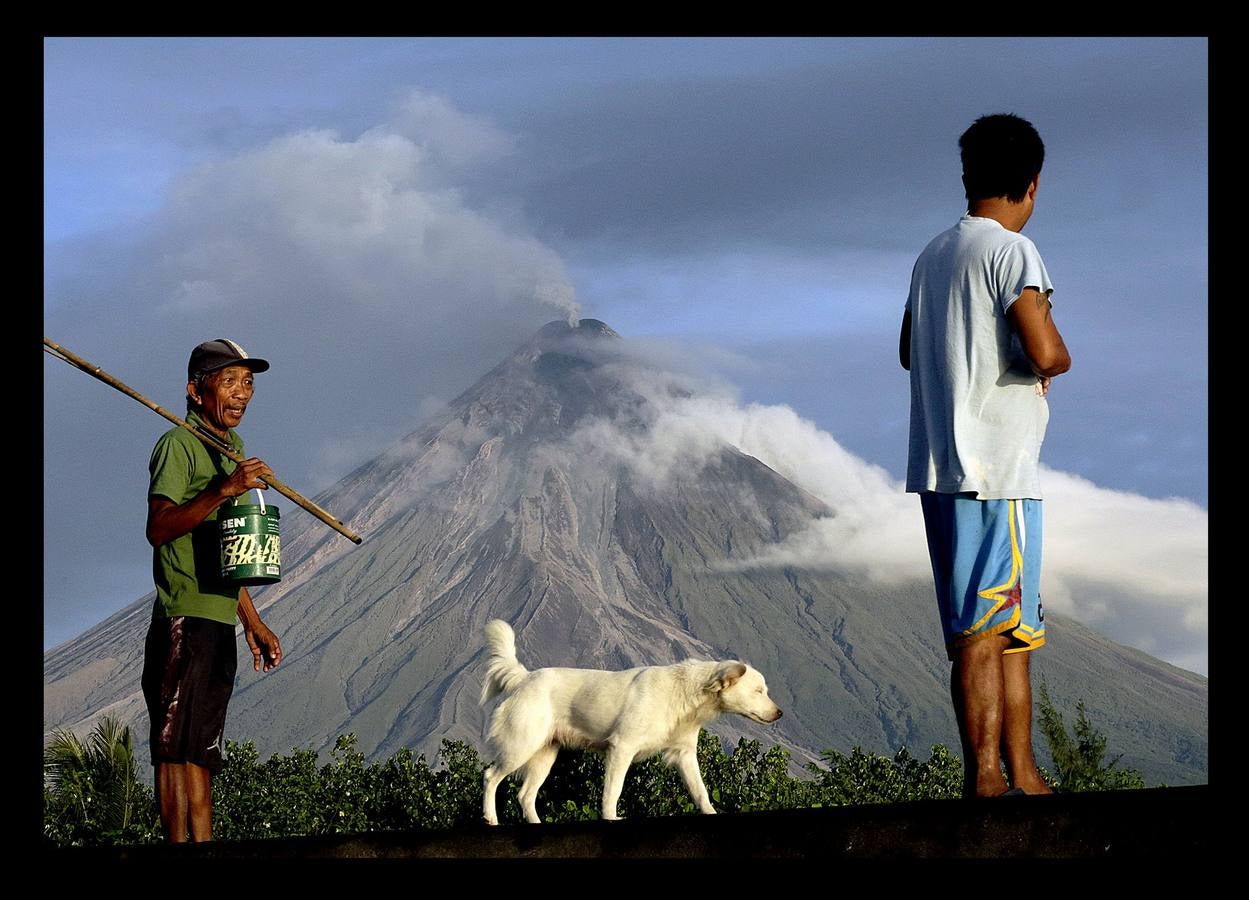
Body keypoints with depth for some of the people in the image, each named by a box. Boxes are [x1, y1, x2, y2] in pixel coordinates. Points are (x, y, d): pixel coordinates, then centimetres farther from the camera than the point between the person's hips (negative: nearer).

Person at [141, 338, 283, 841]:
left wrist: (252, 623, 26)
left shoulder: (230, 450, 23)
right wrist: (223, 491, -30)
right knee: (177, 745, -12)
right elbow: (159, 527, -20)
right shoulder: (178, 445, -5)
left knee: (201, 750, 7)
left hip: (219, 620, 9)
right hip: (184, 618, -9)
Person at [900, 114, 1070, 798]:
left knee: (1010, 626, 13)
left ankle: (1022, 774, 15)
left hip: (942, 464, 8)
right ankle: (986, 781, -10)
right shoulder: (1011, 251, -10)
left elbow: (909, 351, 28)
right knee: (986, 629, -9)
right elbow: (1046, 352, -21)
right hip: (996, 467, -8)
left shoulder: (933, 255, 15)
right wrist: (1053, 360, 2)